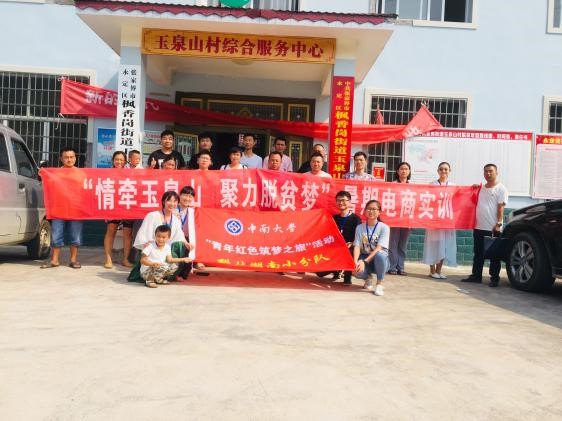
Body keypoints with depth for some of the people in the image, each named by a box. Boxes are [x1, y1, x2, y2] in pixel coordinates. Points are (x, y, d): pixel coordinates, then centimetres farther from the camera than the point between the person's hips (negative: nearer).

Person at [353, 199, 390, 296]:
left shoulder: (384, 227, -9)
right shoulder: (359, 227, 2)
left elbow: (379, 249, -18)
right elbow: (357, 246, -8)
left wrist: (365, 262, -28)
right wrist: (356, 262, -26)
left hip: (380, 260, -2)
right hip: (364, 257, 2)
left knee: (379, 254, -38)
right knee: (358, 271, -32)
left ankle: (379, 284, -15)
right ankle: (369, 277, 9)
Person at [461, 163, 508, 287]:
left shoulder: (500, 189, -3)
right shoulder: (481, 188, 15)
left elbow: (501, 207, -10)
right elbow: (476, 204, 22)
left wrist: (498, 223, -17)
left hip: (493, 228, -6)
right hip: (478, 227, 6)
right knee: (478, 254, 12)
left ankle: (494, 278, 8)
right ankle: (476, 275, 20)